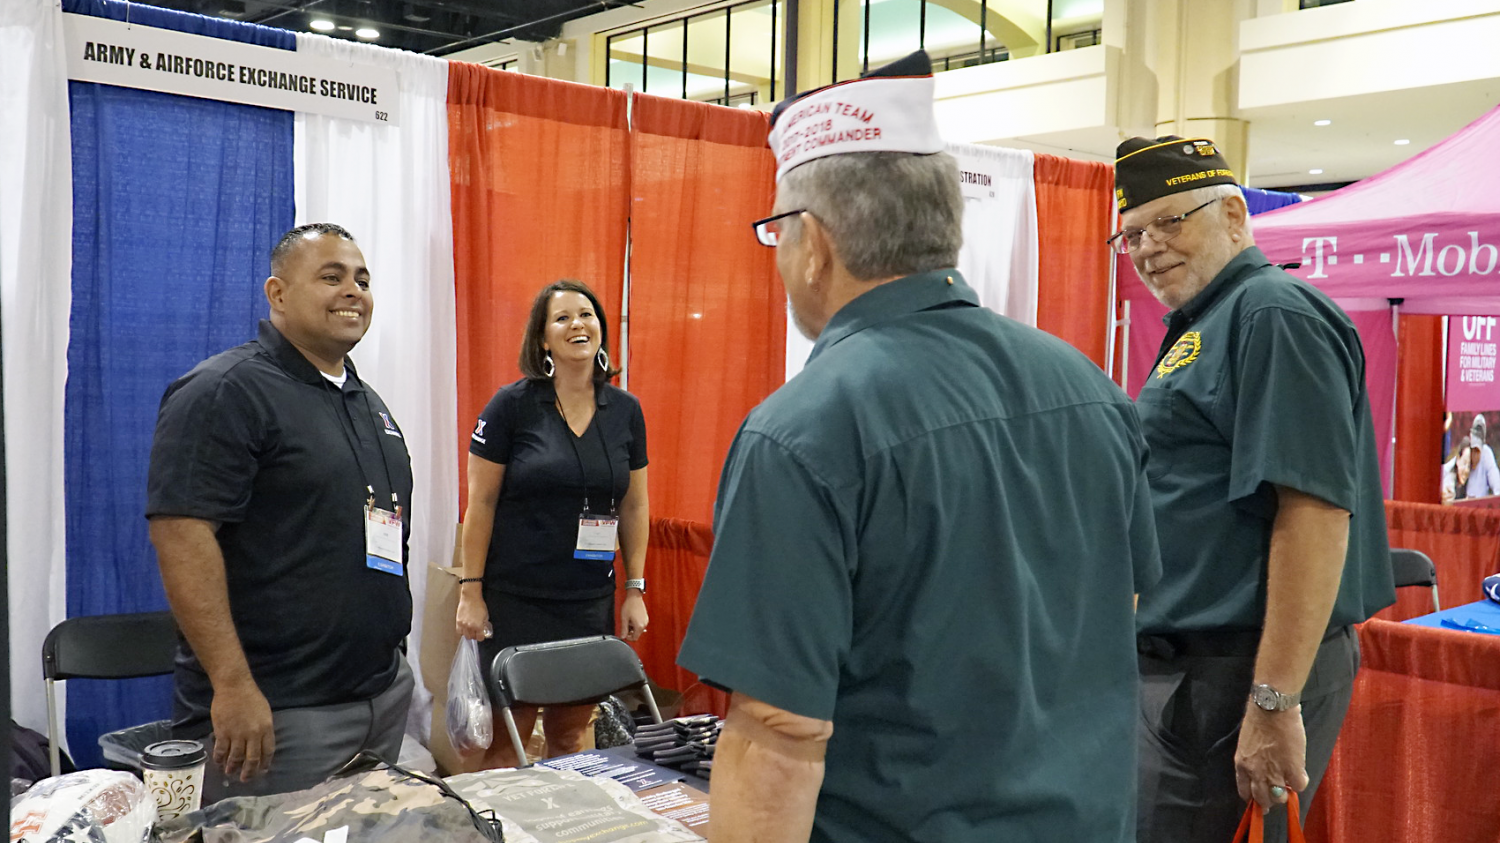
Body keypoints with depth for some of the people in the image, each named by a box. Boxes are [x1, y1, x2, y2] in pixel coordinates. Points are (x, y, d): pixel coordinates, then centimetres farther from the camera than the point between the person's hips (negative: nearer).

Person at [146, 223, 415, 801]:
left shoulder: (368, 403, 15)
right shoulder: (225, 392, -11)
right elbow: (181, 535, -20)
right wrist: (233, 684, -24)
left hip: (386, 697, 8)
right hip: (274, 713, -8)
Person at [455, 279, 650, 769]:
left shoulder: (625, 410, 7)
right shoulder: (512, 406, -5)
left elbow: (634, 506, 11)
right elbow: (481, 503, -3)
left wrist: (635, 590, 9)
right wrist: (471, 591, -5)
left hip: (591, 602, 4)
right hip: (515, 600, -3)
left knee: (570, 734, 10)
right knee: (507, 739, 0)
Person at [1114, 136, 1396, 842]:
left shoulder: (1274, 315, -14)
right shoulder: (1201, 326, 17)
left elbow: (1316, 511, -23)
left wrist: (1275, 704, -26)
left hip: (1238, 673, -10)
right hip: (1183, 664, 10)